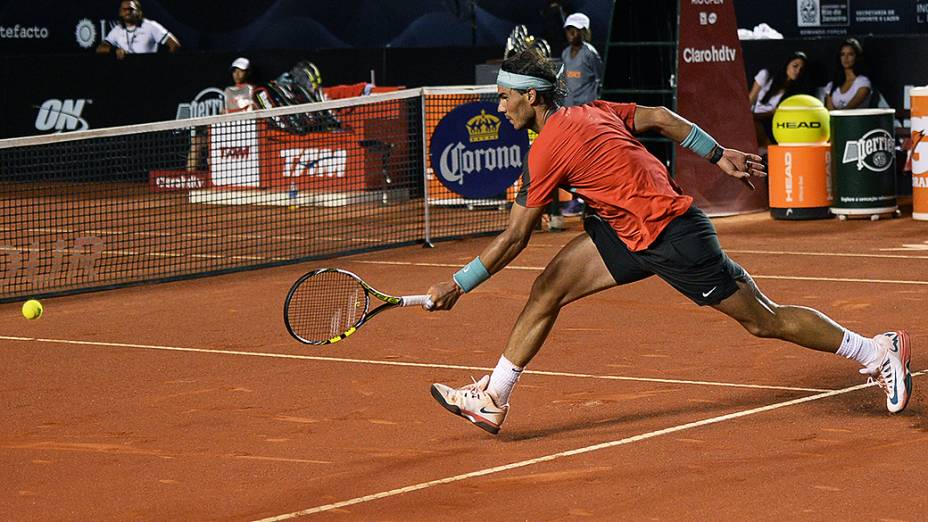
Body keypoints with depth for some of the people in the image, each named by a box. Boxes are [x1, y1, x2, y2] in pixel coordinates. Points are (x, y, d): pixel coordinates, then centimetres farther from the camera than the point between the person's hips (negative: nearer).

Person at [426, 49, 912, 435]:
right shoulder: (589, 112, 4)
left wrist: (457, 285, -10)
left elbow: (513, 240, -17)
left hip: (672, 235, -10)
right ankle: (492, 399, 7)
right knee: (548, 289, 3)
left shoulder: (548, 149, -20)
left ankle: (876, 351, 14)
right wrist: (719, 155, 20)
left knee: (763, 320, 2)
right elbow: (659, 117, 12)